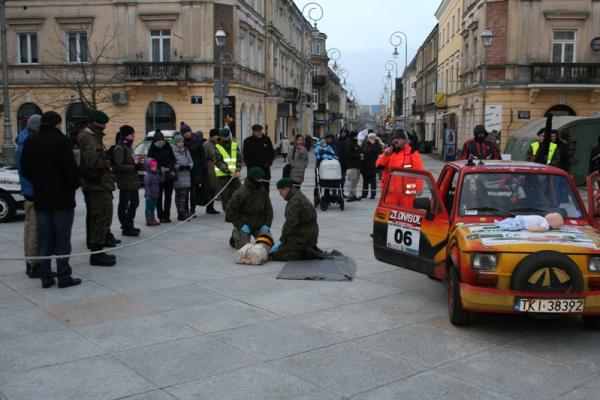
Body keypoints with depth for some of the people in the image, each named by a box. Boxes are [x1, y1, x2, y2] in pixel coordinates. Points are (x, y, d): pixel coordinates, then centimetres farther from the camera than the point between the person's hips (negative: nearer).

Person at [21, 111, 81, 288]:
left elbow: (25, 170, 11)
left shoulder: (29, 142, 6)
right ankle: (64, 276, 2)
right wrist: (73, 186, -1)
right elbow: (71, 169, -18)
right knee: (62, 239, 1)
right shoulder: (60, 140, -13)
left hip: (40, 199, 5)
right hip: (62, 199, -5)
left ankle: (45, 277, 14)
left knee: (44, 239, 11)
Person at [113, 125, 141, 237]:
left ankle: (129, 225, 31)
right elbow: (118, 166, -21)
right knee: (123, 205, 1)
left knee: (135, 202, 18)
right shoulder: (119, 148, -14)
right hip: (125, 182, -10)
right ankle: (126, 228, 8)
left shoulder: (127, 147, 15)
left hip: (132, 181, 10)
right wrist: (134, 167, -22)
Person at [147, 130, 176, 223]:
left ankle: (167, 216, 15)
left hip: (169, 175, 3)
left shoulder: (168, 147, 5)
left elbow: (173, 159, 6)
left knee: (168, 196, 6)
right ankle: (161, 216, 6)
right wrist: (160, 168, -18)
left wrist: (169, 167, -12)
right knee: (159, 197, -1)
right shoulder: (152, 149, -2)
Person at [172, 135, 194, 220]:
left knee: (185, 194, 7)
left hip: (186, 176, 5)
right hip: (177, 177, -5)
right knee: (179, 195, -4)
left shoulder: (186, 151, 15)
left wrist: (189, 166, -4)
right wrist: (178, 167, -21)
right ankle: (181, 214, -1)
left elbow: (191, 161, 17)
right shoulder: (173, 151, -5)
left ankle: (185, 212, 18)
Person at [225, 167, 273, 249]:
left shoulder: (263, 191, -1)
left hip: (259, 225, 5)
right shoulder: (241, 193, -19)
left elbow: (268, 209, 7)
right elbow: (230, 210, -15)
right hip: (244, 225, -5)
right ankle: (235, 235, 21)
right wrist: (241, 225, -17)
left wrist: (267, 224, -6)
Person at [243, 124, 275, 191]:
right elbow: (246, 156, -2)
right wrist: (251, 166, -10)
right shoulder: (248, 141, -2)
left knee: (265, 188, 7)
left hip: (265, 169, 3)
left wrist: (268, 162, -1)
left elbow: (272, 153, 13)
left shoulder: (267, 139, 5)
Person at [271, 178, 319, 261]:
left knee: (275, 254, -10)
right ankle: (309, 250, 8)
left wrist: (281, 240, -18)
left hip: (303, 238, -10)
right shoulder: (300, 196, 13)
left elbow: (291, 222, -25)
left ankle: (308, 254, -10)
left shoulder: (295, 201, -20)